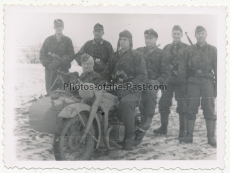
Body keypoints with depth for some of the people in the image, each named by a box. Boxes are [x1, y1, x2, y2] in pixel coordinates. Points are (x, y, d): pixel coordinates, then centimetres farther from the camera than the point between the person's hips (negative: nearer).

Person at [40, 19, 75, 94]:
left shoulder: (67, 40, 7)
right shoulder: (48, 40, 11)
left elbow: (71, 55, -2)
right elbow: (42, 54, 7)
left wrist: (59, 62, -15)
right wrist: (48, 64, -9)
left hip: (63, 69, -1)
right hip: (50, 69, 1)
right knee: (50, 91, 2)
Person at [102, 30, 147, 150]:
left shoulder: (137, 56, 7)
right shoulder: (115, 56, 24)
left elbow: (142, 76, -3)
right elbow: (107, 73, 24)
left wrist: (130, 84, -18)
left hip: (131, 90, -5)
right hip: (115, 89, 5)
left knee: (126, 103, -37)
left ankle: (129, 136, -25)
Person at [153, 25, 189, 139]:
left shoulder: (186, 48, 5)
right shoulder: (166, 48, 17)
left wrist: (174, 66, -12)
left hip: (181, 80, -3)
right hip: (168, 79, 4)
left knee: (182, 104, -3)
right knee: (163, 103, 3)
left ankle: (183, 129, 6)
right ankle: (163, 127, 16)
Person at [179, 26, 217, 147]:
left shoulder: (212, 50, 9)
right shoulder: (190, 50, 11)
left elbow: (216, 68, 6)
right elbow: (185, 67, 10)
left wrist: (217, 85, -1)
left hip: (207, 81, -1)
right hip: (193, 81, 1)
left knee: (209, 109, -2)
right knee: (191, 109, 2)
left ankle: (211, 137, 5)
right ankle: (189, 136, 10)